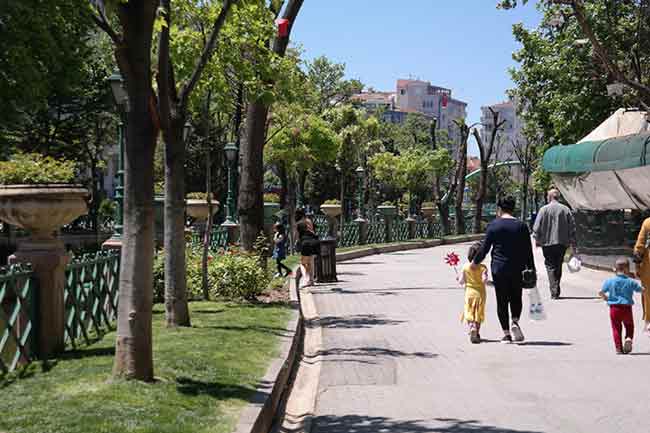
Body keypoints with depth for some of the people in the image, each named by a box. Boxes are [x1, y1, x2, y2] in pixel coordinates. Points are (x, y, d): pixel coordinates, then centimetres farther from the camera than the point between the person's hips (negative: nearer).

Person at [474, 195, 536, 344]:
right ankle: (515, 323, -8)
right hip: (517, 269, 2)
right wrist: (531, 269, 9)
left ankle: (506, 334, 3)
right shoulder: (521, 226, 1)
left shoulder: (494, 225, -4)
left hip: (499, 268, -1)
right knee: (516, 298, 17)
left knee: (502, 301, 6)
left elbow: (485, 247, -2)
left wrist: (475, 262, 12)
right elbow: (528, 250, 3)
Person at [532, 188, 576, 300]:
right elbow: (572, 227, 5)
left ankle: (554, 291, -10)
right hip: (562, 243, 3)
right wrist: (573, 243, 10)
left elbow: (537, 227, -6)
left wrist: (537, 240, 6)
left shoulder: (544, 209, -5)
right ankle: (556, 290, 22)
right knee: (558, 266, 14)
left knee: (551, 266, 1)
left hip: (548, 243, -3)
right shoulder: (566, 210, 4)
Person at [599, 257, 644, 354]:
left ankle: (619, 348, 6)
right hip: (627, 308, -1)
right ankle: (628, 339, -8)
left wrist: (605, 297, 21)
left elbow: (601, 292, 0)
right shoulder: (630, 282, -5)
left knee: (616, 328, 9)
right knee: (629, 326, 19)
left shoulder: (610, 281, -3)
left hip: (614, 308, 1)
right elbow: (640, 290, 7)